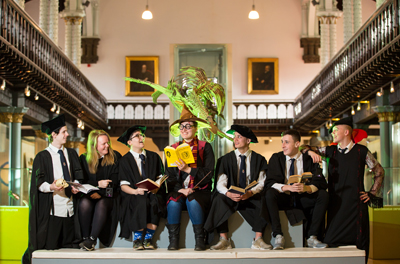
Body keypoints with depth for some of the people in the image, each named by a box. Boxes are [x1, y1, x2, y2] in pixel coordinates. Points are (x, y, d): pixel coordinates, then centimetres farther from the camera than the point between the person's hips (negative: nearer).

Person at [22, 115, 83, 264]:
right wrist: (51, 187, -25)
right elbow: (38, 182, -6)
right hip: (52, 208, -5)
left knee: (69, 245, 4)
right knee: (48, 246, -7)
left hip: (69, 205, 5)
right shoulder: (42, 157, 0)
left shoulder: (71, 154, 15)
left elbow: (77, 175, 15)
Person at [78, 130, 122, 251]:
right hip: (89, 194, 1)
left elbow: (115, 181, -1)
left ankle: (92, 240, -35)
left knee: (101, 204, -35)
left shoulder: (115, 157, 6)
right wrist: (98, 184, -12)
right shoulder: (84, 159, 8)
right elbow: (82, 181, 4)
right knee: (84, 204, -33)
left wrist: (101, 193, -13)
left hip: (107, 196, -1)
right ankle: (85, 238, -24)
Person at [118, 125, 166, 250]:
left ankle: (148, 238, -20)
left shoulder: (154, 157, 17)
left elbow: (160, 177, 13)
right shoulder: (125, 160, 7)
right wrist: (135, 191, -19)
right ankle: (137, 239, -22)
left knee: (155, 202, -32)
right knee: (142, 202, -35)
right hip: (134, 196, -2)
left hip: (152, 193, 2)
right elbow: (123, 185, 0)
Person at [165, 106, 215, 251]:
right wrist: (181, 190, -10)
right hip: (178, 191, 2)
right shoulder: (173, 148, 13)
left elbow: (208, 173, -6)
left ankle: (200, 239, -24)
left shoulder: (205, 147, 5)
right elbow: (169, 176, 7)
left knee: (193, 201, -34)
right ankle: (173, 240, -23)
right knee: (173, 202, -30)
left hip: (200, 191, -2)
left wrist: (188, 169, -17)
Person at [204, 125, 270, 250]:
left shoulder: (259, 159, 8)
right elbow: (220, 183, 0)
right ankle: (224, 240, -30)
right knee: (219, 199, -32)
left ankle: (258, 240, -28)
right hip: (231, 197, 1)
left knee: (262, 199, -33)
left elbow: (261, 183, 1)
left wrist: (251, 192, -22)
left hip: (251, 196, 0)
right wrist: (228, 193, -24)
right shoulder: (226, 159, 8)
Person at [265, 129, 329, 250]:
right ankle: (278, 236, -33)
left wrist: (307, 188, -33)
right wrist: (286, 187, -29)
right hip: (284, 198, -1)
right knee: (270, 193, -31)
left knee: (323, 195, -25)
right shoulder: (276, 158, 0)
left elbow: (321, 183, -11)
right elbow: (269, 183, -10)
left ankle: (312, 237, -24)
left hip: (303, 199, 1)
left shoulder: (309, 159, 0)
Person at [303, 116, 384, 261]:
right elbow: (305, 148, 14)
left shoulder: (362, 151, 2)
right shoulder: (330, 150, 8)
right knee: (331, 241, -2)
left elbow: (379, 172, 11)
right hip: (335, 203, 2)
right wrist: (311, 151, -8)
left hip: (355, 203, -2)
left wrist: (372, 193, 7)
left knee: (357, 241, -1)